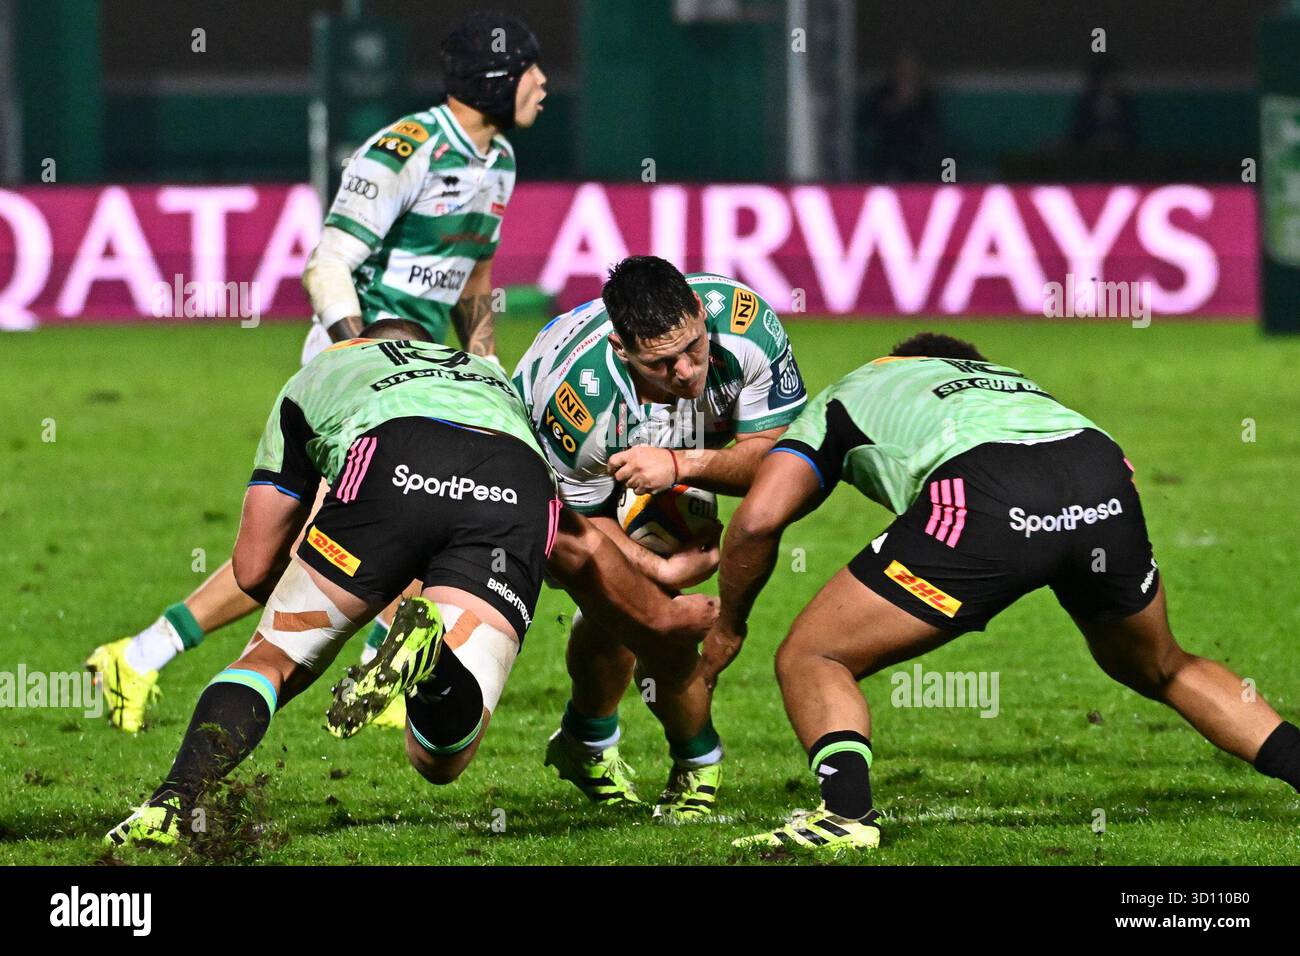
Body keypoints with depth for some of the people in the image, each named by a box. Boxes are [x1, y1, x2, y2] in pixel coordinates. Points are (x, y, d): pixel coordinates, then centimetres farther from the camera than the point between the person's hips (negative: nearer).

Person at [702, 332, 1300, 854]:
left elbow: (758, 519, 18)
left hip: (984, 505, -5)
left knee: (809, 661, 10)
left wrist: (728, 627, 32)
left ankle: (846, 813, -12)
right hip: (1104, 477, 5)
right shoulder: (1008, 378, 44)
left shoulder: (837, 400, 32)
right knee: (1164, 672, 32)